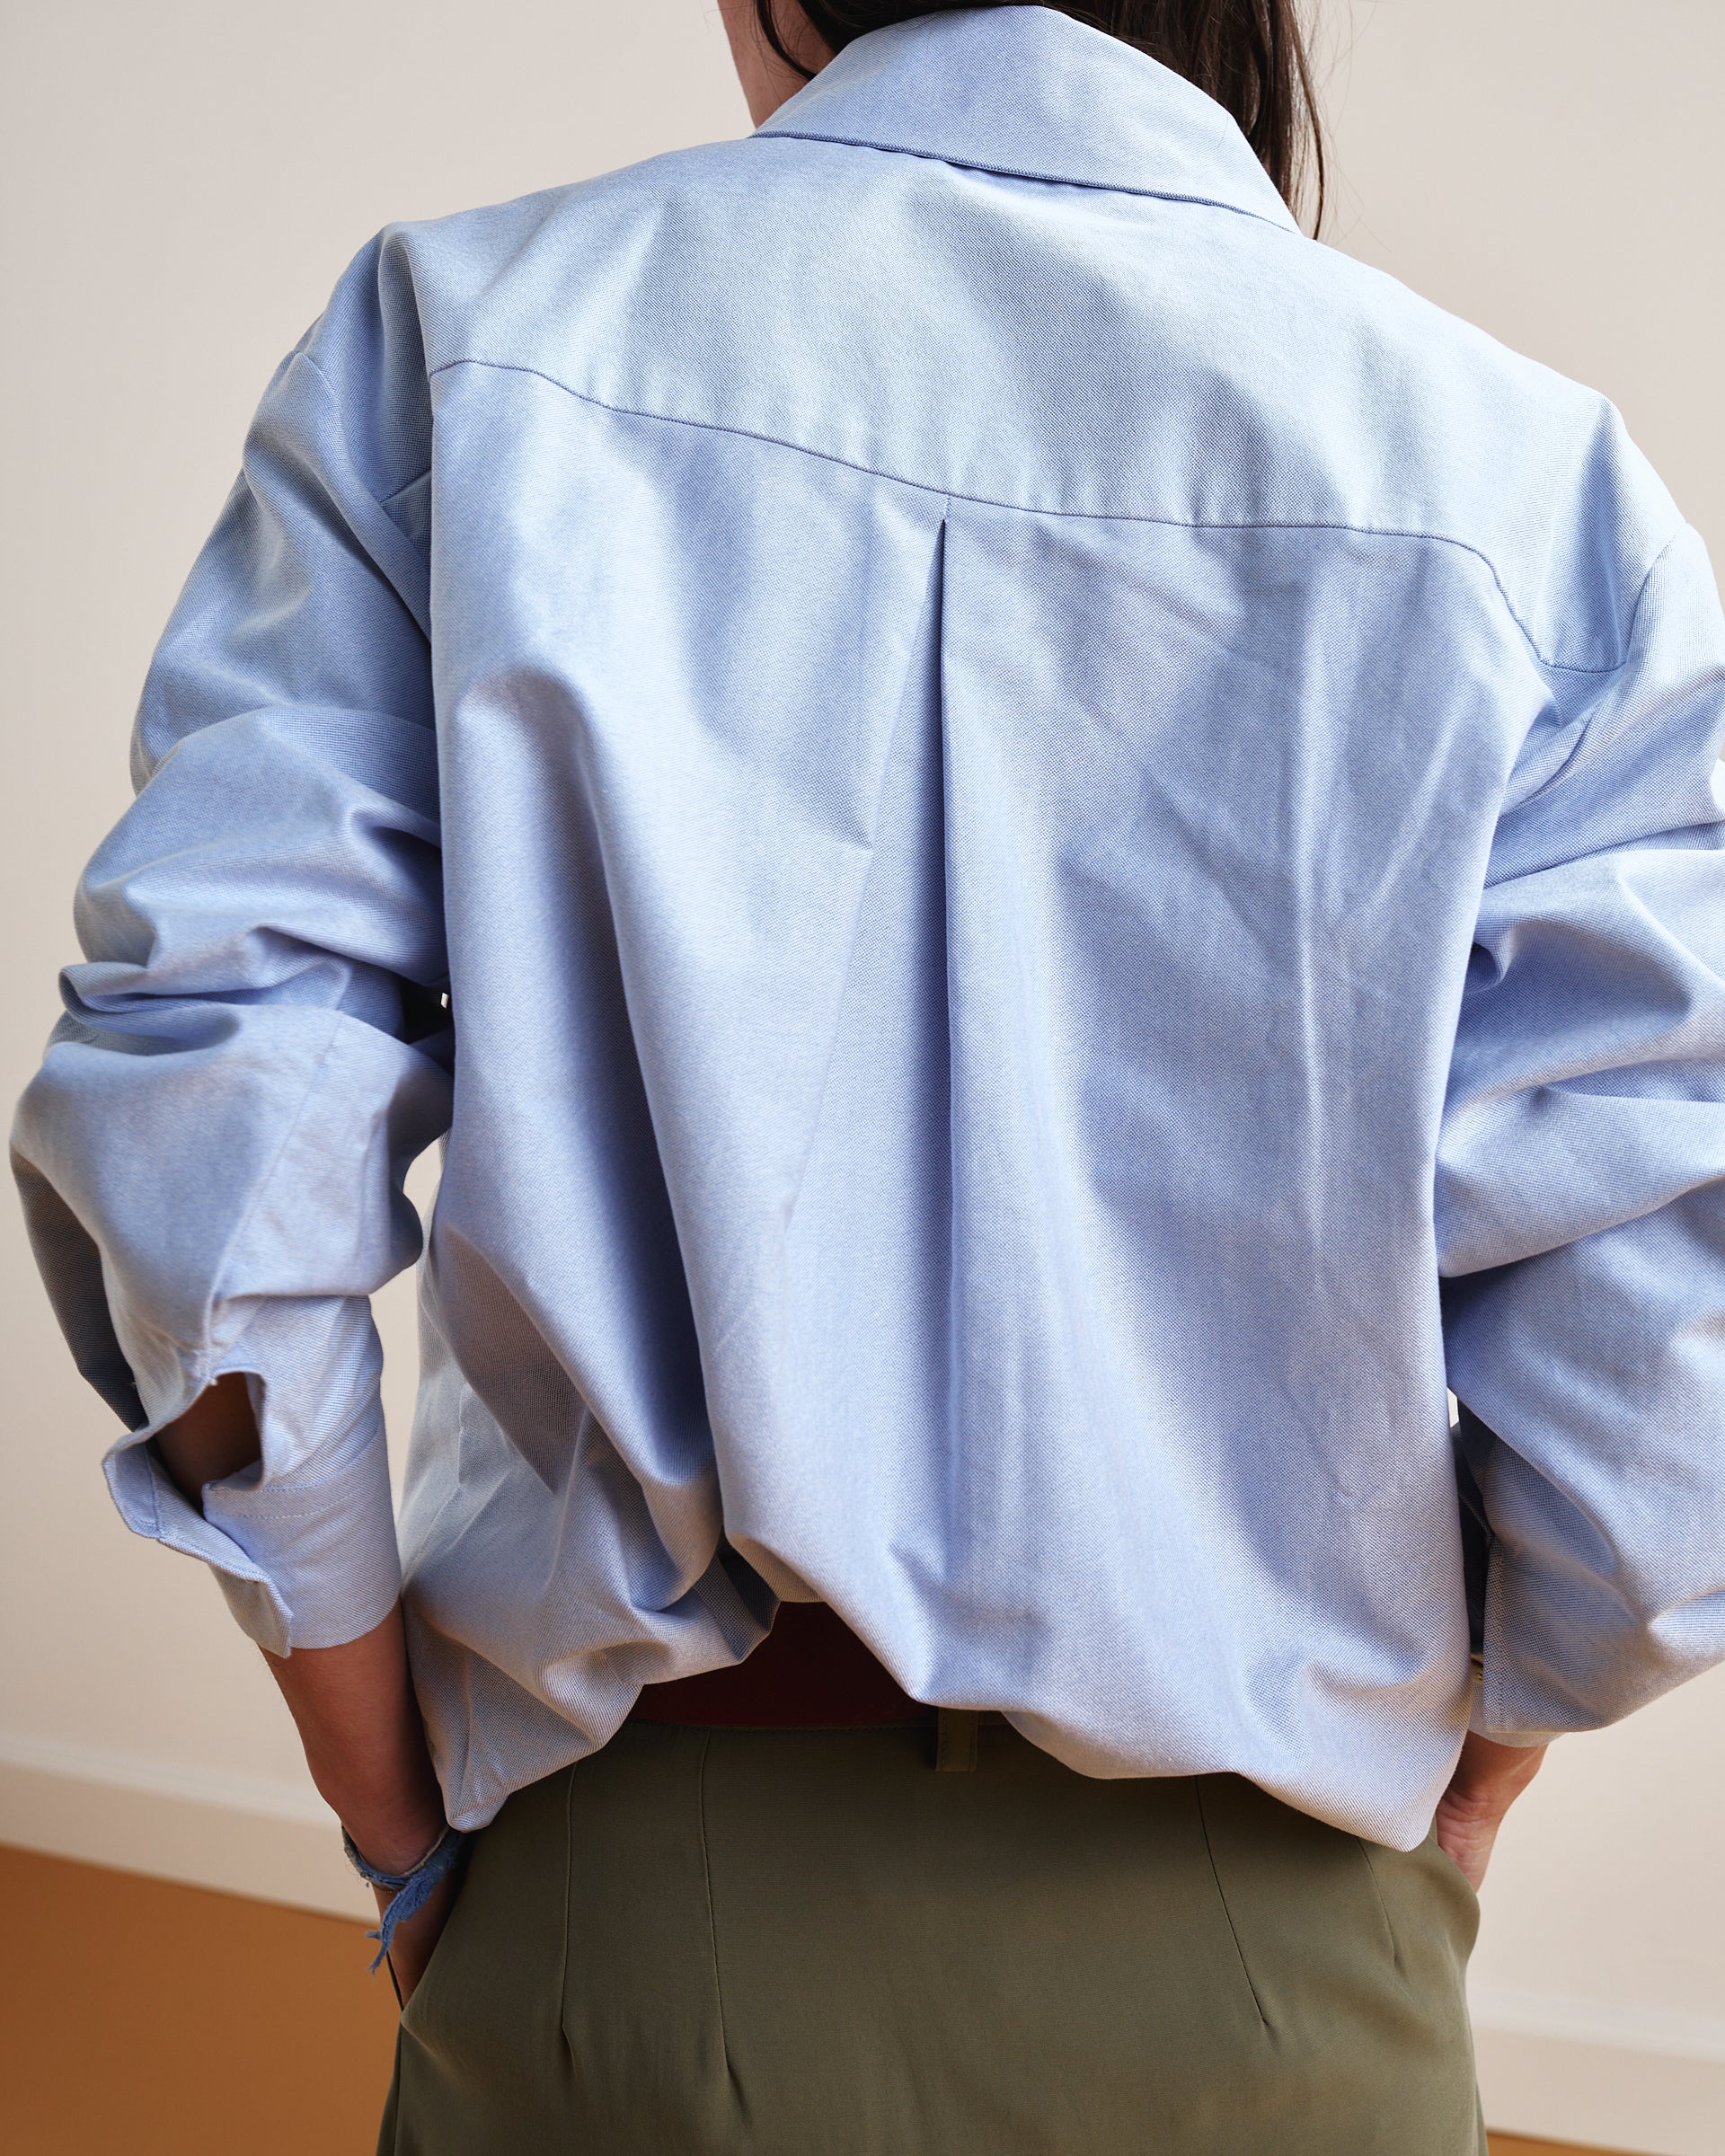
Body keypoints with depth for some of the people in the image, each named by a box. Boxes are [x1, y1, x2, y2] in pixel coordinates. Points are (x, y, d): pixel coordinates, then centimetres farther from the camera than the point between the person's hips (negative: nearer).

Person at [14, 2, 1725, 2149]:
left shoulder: (459, 334, -6)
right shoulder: (1529, 482, -7)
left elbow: (203, 1116, -12)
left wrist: (407, 1839, 0)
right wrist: (1421, 1848, 6)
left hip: (635, 1910, 0)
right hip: (1250, 1965, 1)